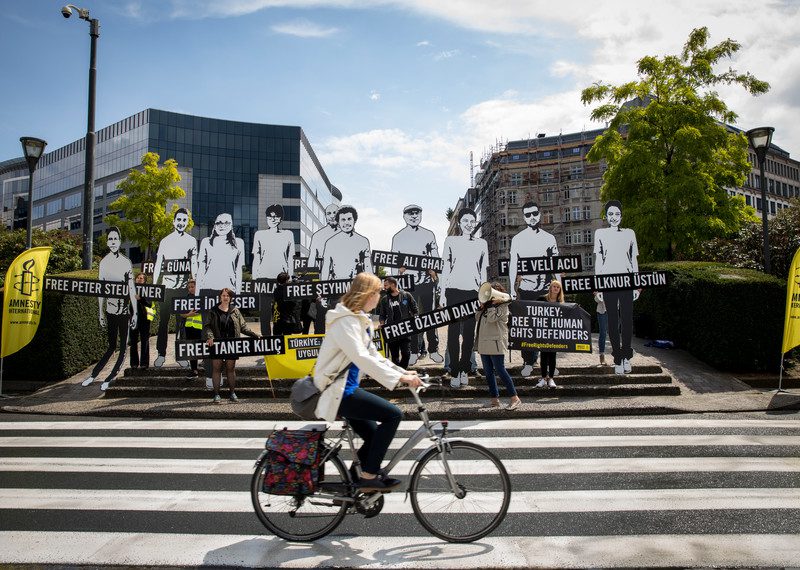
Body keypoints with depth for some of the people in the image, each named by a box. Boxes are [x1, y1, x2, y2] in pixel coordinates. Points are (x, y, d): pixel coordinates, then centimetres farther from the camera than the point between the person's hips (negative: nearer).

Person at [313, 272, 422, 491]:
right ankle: (368, 476, -6)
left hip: (348, 387, 10)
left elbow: (372, 354, 16)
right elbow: (362, 358, -31)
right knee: (393, 414, -16)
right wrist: (399, 378, -34)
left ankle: (355, 479, 31)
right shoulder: (345, 321, -18)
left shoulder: (360, 319, 14)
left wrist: (403, 372, 5)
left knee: (375, 436, 14)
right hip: (338, 391, -10)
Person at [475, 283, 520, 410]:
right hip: (484, 344, 9)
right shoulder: (488, 305, 19)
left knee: (500, 370, -10)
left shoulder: (503, 306, -6)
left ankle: (514, 398, -4)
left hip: (496, 343, -8)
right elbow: (478, 317, 16)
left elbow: (492, 318, -18)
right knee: (488, 372, 9)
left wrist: (493, 304, -10)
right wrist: (482, 305, 6)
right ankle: (494, 399, 15)